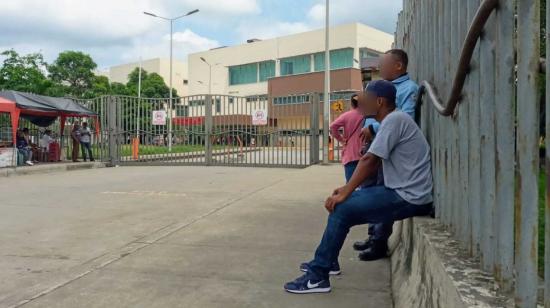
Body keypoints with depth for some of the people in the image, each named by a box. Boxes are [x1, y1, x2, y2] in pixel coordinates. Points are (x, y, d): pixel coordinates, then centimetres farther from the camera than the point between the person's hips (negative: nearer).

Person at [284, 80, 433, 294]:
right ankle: (324, 261, 22)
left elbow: (369, 160, -21)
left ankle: (317, 276, -7)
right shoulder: (391, 121, 15)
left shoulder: (394, 119, -16)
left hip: (408, 197, -10)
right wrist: (347, 189, 9)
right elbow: (375, 164, 16)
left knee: (342, 210, -14)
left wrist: (345, 193, -16)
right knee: (346, 203, 12)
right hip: (402, 192, 10)